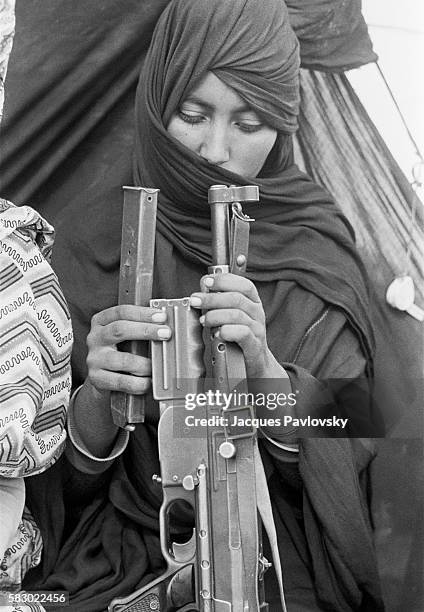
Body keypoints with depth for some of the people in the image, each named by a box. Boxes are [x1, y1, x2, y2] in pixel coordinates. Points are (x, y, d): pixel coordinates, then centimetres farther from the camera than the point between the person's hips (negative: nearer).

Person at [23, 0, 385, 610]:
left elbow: (346, 449, -4)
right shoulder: (94, 244, 0)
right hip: (118, 555, 0)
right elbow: (67, 475, 0)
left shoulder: (316, 250, 1)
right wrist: (100, 396, -21)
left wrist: (266, 370, -23)